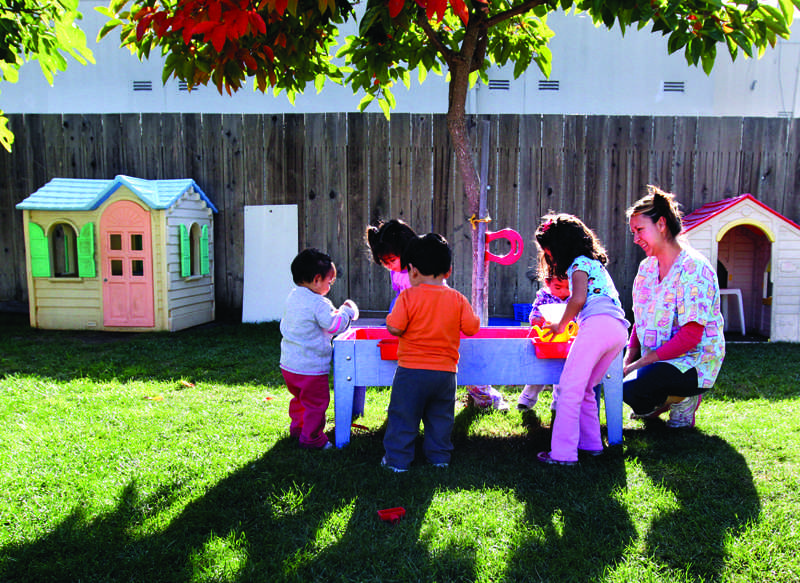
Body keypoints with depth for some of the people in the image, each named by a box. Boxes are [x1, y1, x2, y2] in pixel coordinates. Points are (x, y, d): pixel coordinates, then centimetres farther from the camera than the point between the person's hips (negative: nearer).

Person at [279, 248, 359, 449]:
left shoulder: (292, 297, 7)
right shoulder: (318, 303, -21)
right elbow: (334, 325, -20)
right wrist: (347, 311, -2)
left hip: (288, 364, 9)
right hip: (311, 368, -9)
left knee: (299, 398, 27)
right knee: (316, 403, 7)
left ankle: (297, 427, 42)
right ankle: (311, 438, 17)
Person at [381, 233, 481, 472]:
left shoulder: (408, 296, -10)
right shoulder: (457, 299, -1)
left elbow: (395, 328, -16)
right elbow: (472, 328, -2)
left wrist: (389, 319, 6)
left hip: (411, 371, -3)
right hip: (445, 372, 3)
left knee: (403, 417, 8)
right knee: (440, 417, 18)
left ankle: (397, 459, 15)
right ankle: (439, 456, 27)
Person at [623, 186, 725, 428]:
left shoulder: (694, 269, -18)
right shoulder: (647, 266, 8)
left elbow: (690, 336, -24)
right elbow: (641, 319, 13)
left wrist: (641, 363, -24)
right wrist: (628, 357, -5)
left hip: (694, 363, -8)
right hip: (653, 357, 8)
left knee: (632, 388, -31)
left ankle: (683, 400, 2)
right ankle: (663, 401, 15)